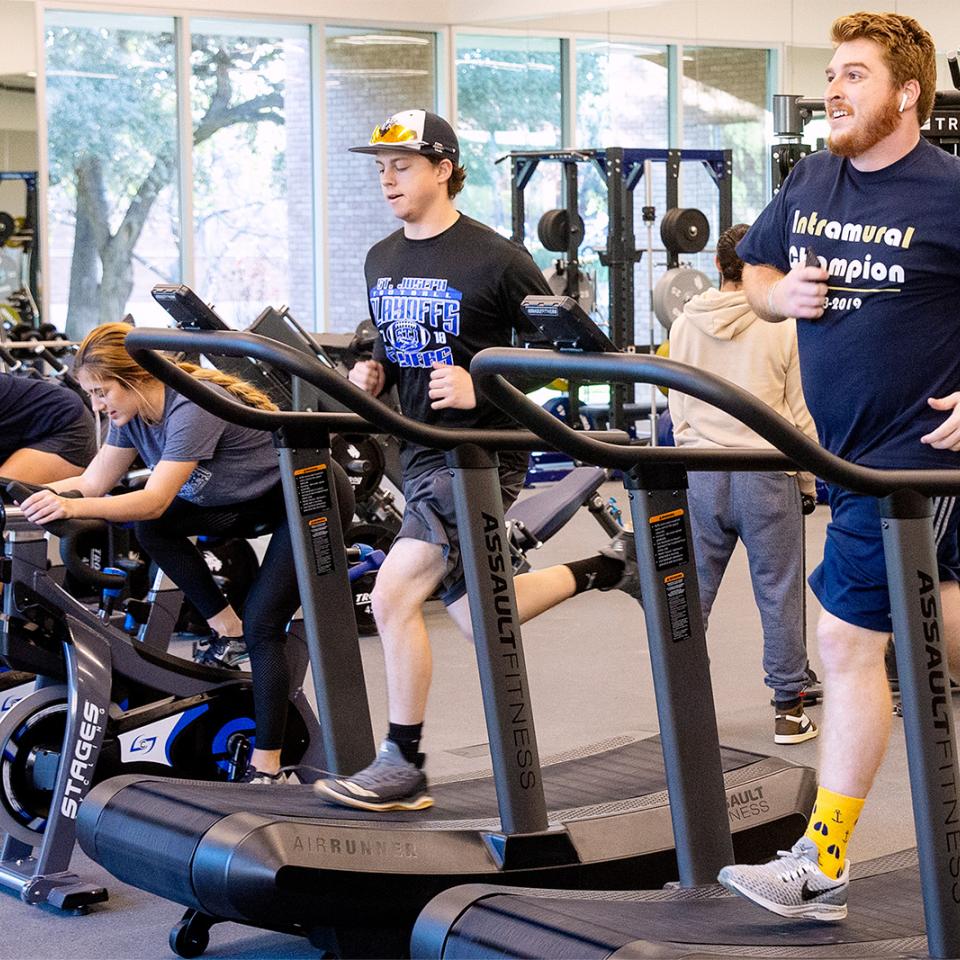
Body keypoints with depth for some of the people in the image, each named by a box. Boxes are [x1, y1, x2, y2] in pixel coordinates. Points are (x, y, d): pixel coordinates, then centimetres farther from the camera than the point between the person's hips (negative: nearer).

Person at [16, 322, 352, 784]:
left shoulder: (192, 408, -31)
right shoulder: (134, 412, -6)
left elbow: (155, 499, -38)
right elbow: (94, 482, -4)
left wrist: (72, 506, -46)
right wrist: (35, 494, -18)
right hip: (255, 501, 8)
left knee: (261, 626, -16)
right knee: (148, 526, -12)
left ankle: (265, 767, -8)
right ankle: (227, 628, -1)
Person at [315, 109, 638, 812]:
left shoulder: (495, 259, -12)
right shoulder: (381, 261, 10)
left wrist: (481, 387, -21)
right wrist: (373, 371, 2)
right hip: (421, 451, 8)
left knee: (395, 594, -15)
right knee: (478, 617, 12)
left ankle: (404, 767, -2)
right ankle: (604, 567, 32)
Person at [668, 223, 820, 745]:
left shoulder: (685, 325, 4)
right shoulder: (783, 325, -5)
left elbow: (678, 408, 10)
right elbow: (800, 411, 0)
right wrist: (808, 480, 10)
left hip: (701, 472, 3)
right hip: (767, 471, -3)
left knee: (692, 590, 11)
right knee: (778, 591, 5)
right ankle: (788, 710, 9)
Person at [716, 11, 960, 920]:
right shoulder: (811, 182, 7)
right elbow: (753, 274, 20)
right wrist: (783, 295, -3)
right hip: (841, 443, 7)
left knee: (849, 639, -8)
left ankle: (821, 868, 0)